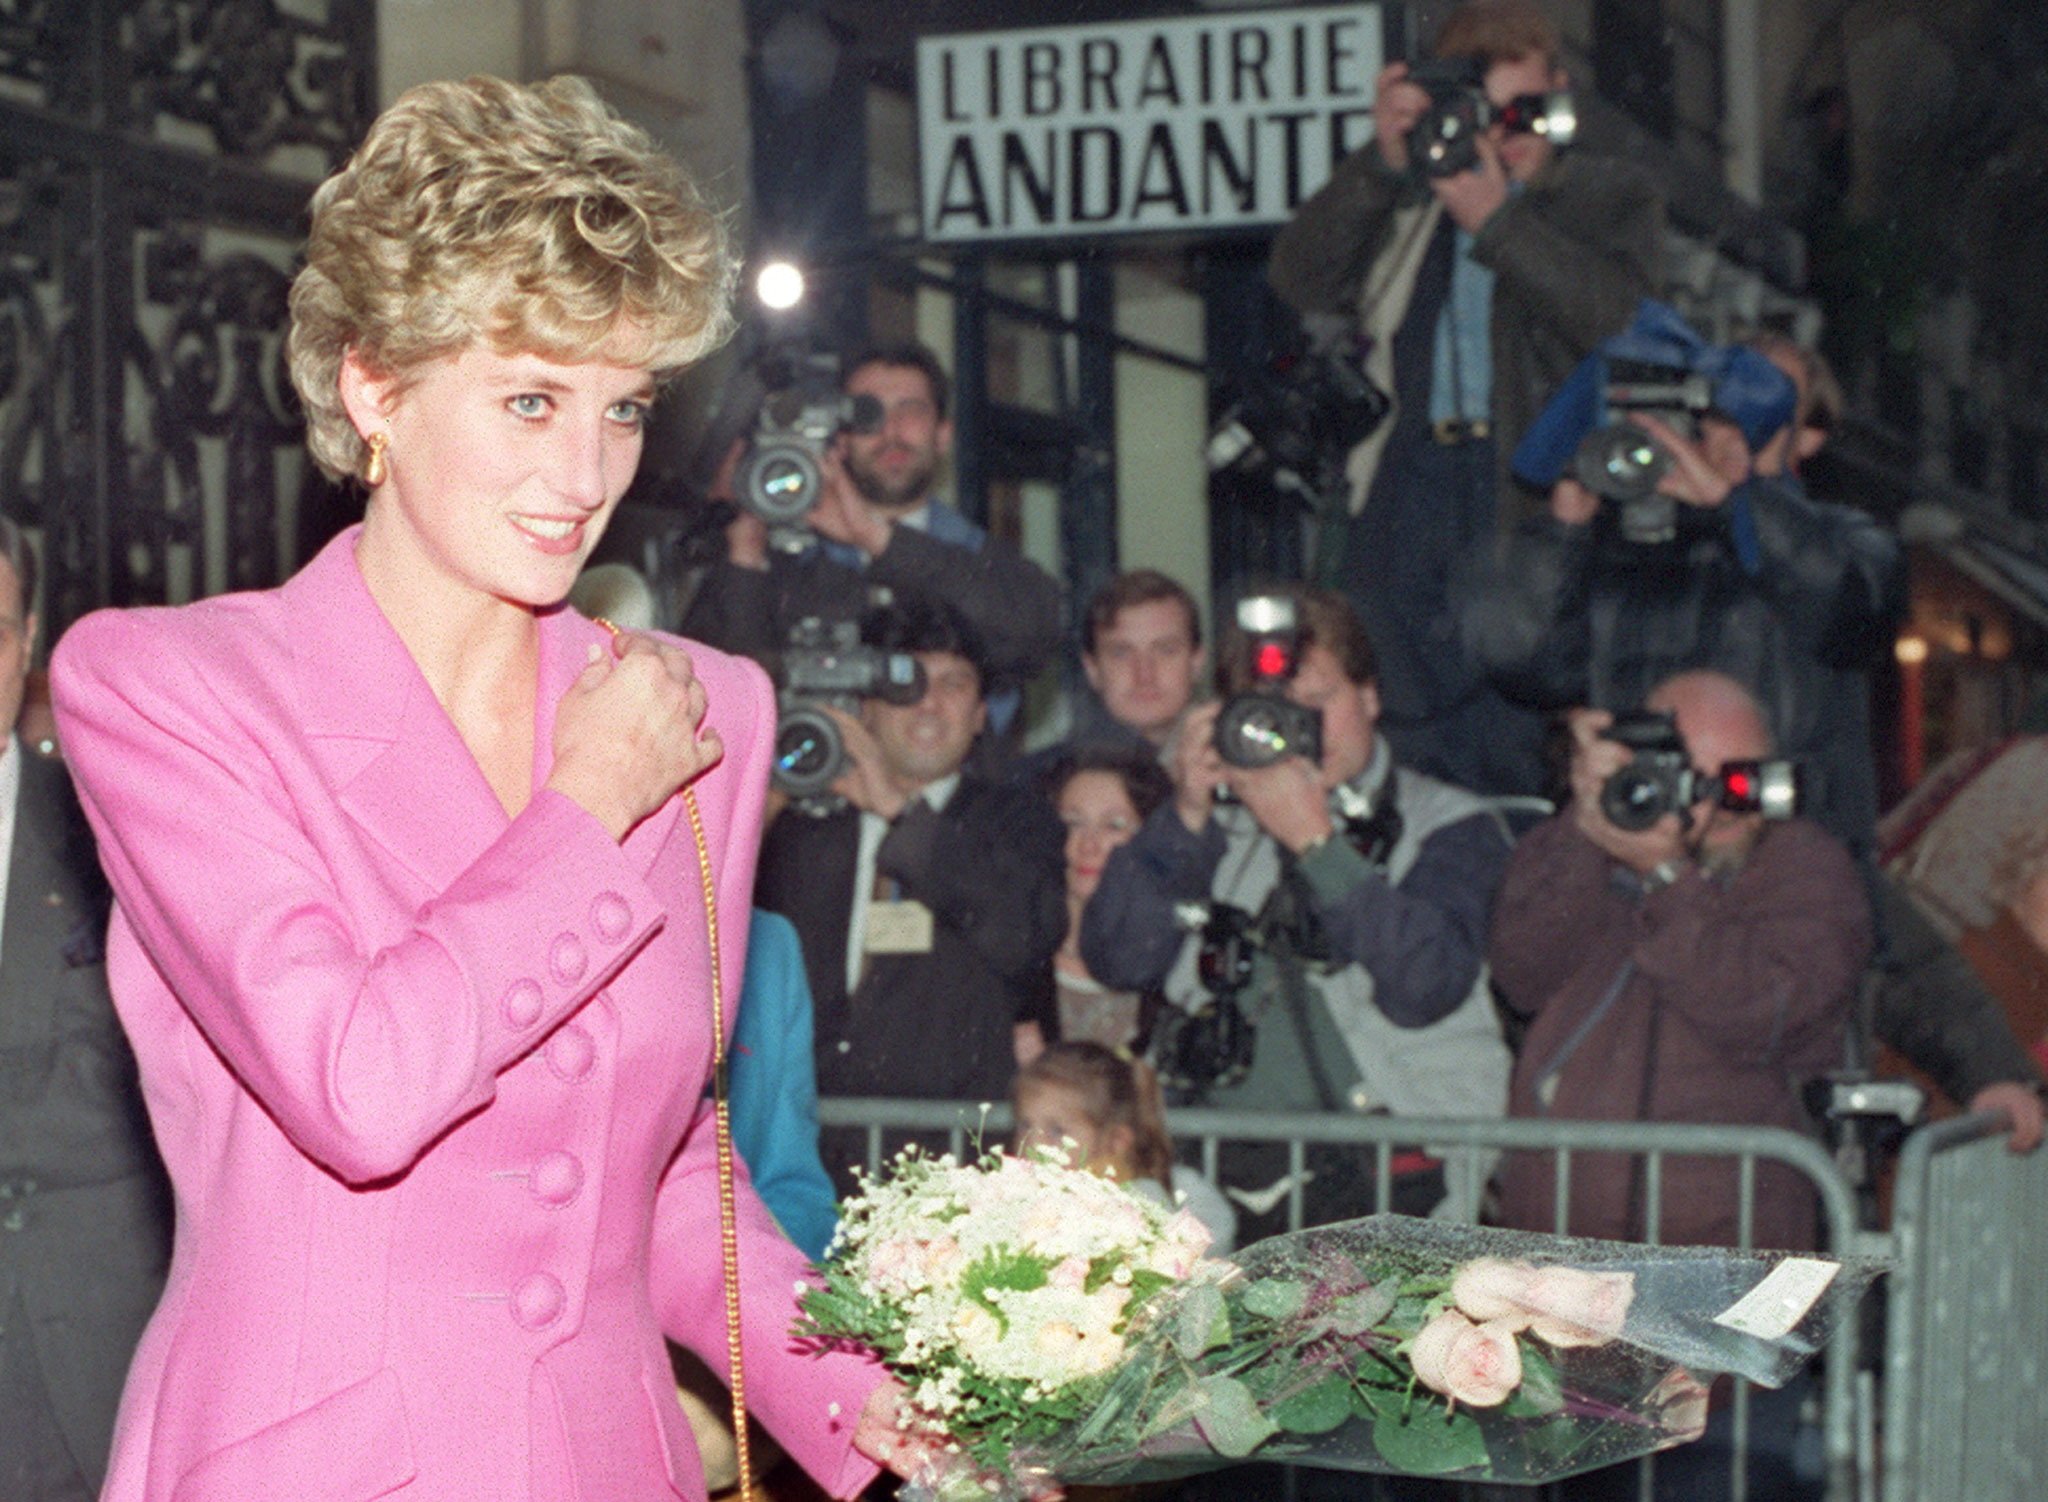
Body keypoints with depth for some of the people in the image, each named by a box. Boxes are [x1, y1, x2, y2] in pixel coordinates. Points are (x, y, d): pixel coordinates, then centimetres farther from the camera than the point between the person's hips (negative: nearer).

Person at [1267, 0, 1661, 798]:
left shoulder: (1610, 194, 14)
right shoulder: (1404, 200, 20)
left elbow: (1617, 314, -5)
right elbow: (1300, 282, 4)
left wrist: (1495, 218, -11)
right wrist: (1380, 163, -6)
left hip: (1529, 485, -3)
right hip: (1407, 476, 3)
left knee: (1510, 746, -10)